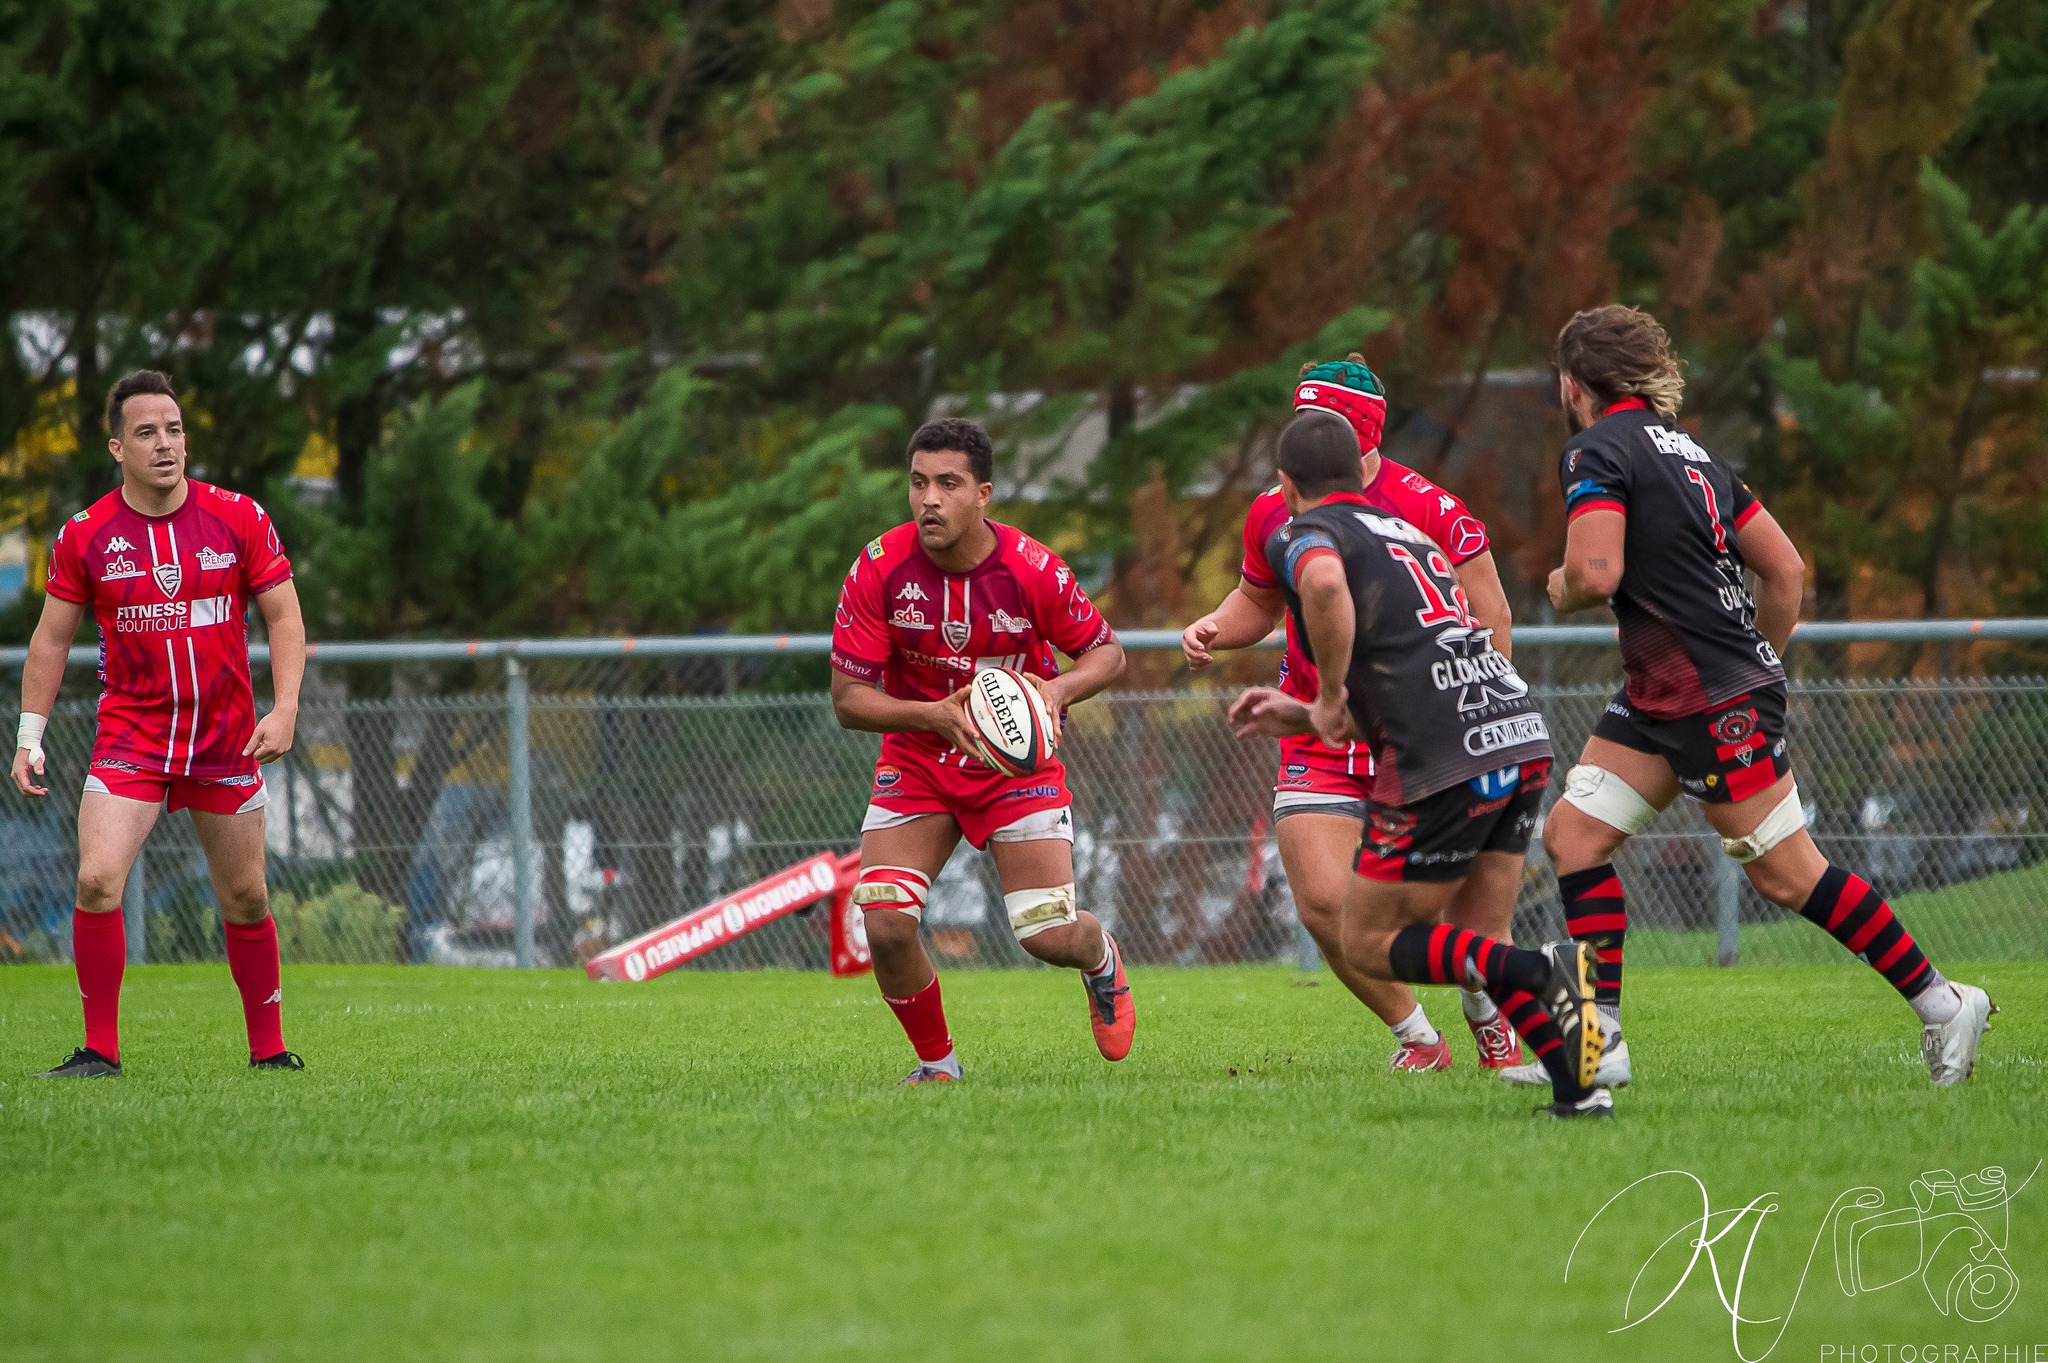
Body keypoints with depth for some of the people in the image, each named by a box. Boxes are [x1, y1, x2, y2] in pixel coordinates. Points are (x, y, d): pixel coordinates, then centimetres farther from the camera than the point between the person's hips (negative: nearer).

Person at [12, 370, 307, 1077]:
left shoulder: (240, 519, -3)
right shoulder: (84, 535, -3)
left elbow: (284, 616, 2)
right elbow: (52, 637, 6)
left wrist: (284, 710, -11)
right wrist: (30, 736, 1)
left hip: (227, 740, 1)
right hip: (129, 738, -1)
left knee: (246, 899, 6)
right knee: (97, 880, -17)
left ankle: (269, 1048, 22)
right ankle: (100, 1051, -9)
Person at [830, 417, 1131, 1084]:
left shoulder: (1033, 569, -18)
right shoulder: (879, 568, -16)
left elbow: (1108, 653, -2)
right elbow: (847, 698, -13)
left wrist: (1058, 690, -24)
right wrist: (933, 715, -29)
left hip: (1018, 760, -1)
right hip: (916, 757, 1)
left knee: (1051, 937, -10)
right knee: (884, 924, -18)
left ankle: (1102, 958, 31)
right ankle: (936, 1062, 9)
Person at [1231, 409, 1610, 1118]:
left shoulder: (1301, 534, 5)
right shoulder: (1410, 535, 29)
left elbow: (1325, 583, -23)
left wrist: (1330, 696, -10)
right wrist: (1300, 717, 38)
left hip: (1444, 763, -7)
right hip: (1523, 736, 7)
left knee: (1369, 942, 6)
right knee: (1468, 943, 17)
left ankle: (1537, 972, -18)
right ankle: (1578, 1085, -3)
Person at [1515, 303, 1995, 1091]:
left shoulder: (1597, 451, -11)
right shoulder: (1687, 450, 15)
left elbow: (1596, 574, -24)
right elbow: (1786, 569, 15)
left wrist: (1563, 589, -1)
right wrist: (1758, 661, 25)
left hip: (1717, 702, -10)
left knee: (1786, 876, -4)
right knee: (1573, 834, 5)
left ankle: (1942, 1004, 4)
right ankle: (1601, 1040, 1)